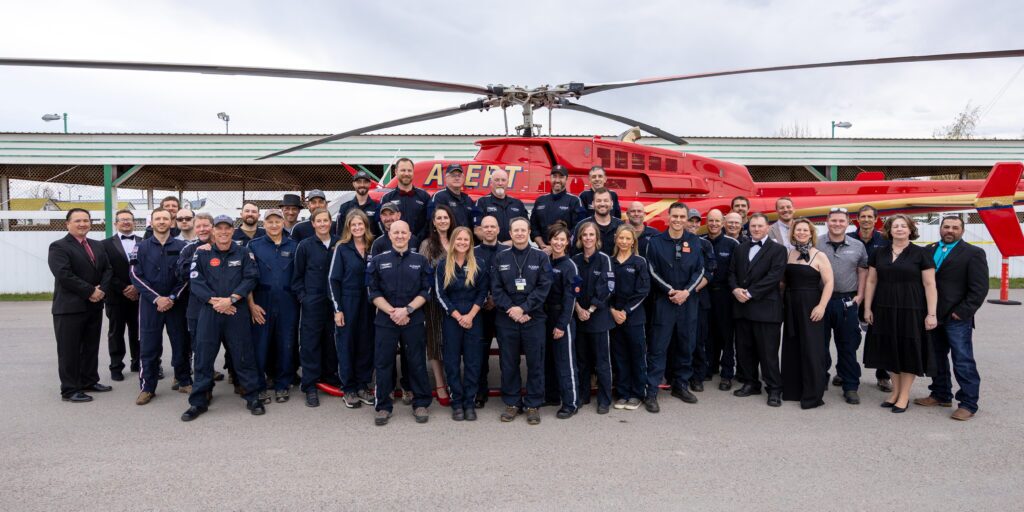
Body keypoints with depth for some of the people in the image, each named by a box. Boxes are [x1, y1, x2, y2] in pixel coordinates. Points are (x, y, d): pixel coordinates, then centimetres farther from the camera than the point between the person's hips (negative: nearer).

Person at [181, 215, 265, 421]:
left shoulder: (243, 253, 4)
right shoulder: (202, 254, 5)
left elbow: (250, 278, -4)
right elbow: (195, 281, -2)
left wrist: (231, 299, -15)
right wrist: (214, 301, -14)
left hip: (237, 311, -1)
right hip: (209, 311, 1)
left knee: (243, 355, 3)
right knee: (203, 356, 5)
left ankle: (252, 397, 14)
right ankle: (198, 401, 16)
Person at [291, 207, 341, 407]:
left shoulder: (339, 244, 4)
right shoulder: (305, 246, -1)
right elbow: (297, 275, 4)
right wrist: (302, 296, -5)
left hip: (334, 301, 2)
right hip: (312, 302, -2)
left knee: (332, 340, 11)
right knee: (310, 342, -1)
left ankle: (329, 375, 27)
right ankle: (310, 385, 5)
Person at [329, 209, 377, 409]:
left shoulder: (372, 248, 7)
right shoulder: (342, 248, -3)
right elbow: (334, 279, -5)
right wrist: (337, 309, -10)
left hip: (368, 303, 3)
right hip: (347, 302, -3)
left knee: (366, 344, 7)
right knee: (347, 344, 3)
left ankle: (363, 386, 20)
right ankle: (349, 389, 12)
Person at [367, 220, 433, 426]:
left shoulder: (420, 260, 5)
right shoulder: (378, 260, 5)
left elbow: (426, 291, 1)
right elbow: (373, 292, 1)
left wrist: (407, 310, -12)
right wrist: (391, 311, -11)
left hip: (414, 320, 0)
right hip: (385, 320, 0)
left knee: (417, 362, 5)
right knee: (383, 363, 3)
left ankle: (421, 404, 19)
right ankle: (383, 406, 16)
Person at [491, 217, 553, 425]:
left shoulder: (540, 257, 2)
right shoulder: (500, 258, 6)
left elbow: (544, 287, -6)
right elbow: (496, 288, 1)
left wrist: (523, 308, -14)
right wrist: (511, 310, -11)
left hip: (534, 318, -1)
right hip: (507, 319, 1)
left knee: (535, 363, 4)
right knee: (509, 363, 7)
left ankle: (533, 404, 15)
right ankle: (512, 403, 21)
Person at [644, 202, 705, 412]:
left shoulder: (694, 242, 6)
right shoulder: (656, 242, -1)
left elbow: (699, 271, 4)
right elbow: (653, 272, -4)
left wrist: (686, 292, -9)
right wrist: (671, 291, -12)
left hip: (688, 301, 3)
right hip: (664, 300, -3)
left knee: (686, 345, 11)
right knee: (658, 347, -4)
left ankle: (680, 385, 26)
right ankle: (651, 393, 0)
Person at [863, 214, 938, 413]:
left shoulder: (921, 253, -3)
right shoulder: (879, 253, 7)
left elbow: (929, 285, -5)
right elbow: (871, 281, 9)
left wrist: (931, 313, -10)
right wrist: (867, 308, 4)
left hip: (911, 311, -3)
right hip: (884, 310, 3)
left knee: (908, 351, 4)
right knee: (889, 350, 9)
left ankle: (904, 395, 15)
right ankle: (895, 391, 23)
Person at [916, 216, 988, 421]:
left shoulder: (973, 253, -3)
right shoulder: (929, 250, 11)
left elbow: (979, 288, -8)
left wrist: (962, 312, -13)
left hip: (956, 318, -5)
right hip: (933, 316, 5)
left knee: (963, 362, -1)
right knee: (936, 358, 15)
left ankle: (968, 404, 7)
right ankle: (941, 394, 28)